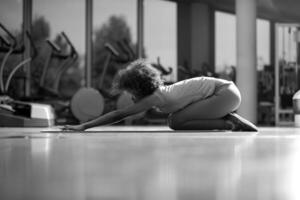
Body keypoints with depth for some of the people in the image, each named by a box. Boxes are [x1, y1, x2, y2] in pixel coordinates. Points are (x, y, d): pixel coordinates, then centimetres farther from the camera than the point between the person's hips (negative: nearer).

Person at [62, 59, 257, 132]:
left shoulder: (154, 97, -17)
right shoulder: (160, 90, 8)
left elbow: (118, 114, -18)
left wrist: (83, 126, -16)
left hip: (227, 93, -9)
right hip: (226, 89, 9)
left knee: (176, 122, -12)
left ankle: (229, 124, -8)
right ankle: (233, 120, 13)